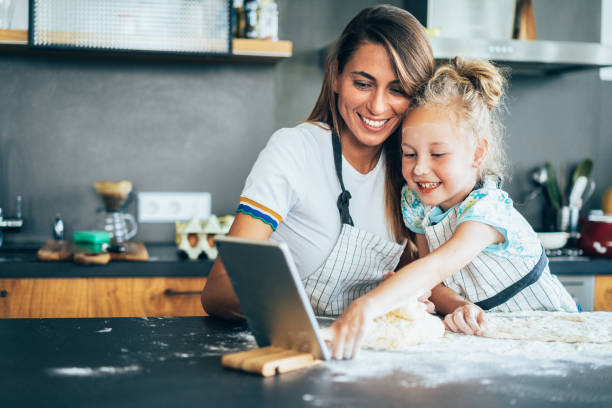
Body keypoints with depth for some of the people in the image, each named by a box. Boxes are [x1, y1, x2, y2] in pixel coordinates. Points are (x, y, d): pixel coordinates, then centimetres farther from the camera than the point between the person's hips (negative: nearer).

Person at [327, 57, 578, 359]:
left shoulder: (486, 209, -25)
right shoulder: (415, 201, -5)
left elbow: (435, 267, -42)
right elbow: (433, 283, -3)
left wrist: (367, 306, -55)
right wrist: (458, 307, -26)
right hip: (486, 331, 4)